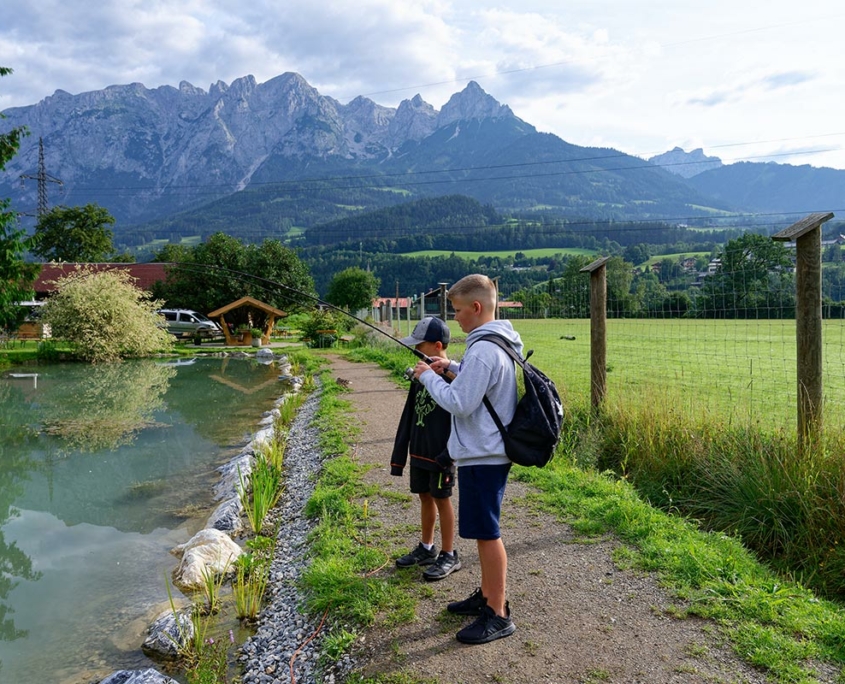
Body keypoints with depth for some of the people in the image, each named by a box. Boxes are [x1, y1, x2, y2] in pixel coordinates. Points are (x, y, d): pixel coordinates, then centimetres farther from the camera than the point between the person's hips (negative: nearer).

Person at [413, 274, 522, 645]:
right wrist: (453, 368, 11)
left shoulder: (483, 349, -22)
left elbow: (459, 404, -24)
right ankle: (488, 595, 33)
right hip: (489, 451, 10)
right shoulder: (501, 343, 10)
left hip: (482, 456, -10)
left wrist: (429, 377, -11)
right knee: (484, 530, 19)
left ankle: (498, 615, 11)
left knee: (487, 532, 0)